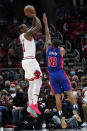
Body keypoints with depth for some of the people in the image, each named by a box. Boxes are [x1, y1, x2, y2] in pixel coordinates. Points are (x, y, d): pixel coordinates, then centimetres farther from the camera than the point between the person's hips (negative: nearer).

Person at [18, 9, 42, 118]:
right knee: (38, 81, -14)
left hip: (26, 61, 10)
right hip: (30, 60, -10)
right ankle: (34, 104, -26)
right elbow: (39, 27, -12)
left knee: (32, 83, 12)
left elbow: (34, 28, 30)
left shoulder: (22, 37, 18)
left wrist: (33, 17, 24)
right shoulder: (26, 34, -8)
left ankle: (30, 105, 9)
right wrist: (35, 17, 2)